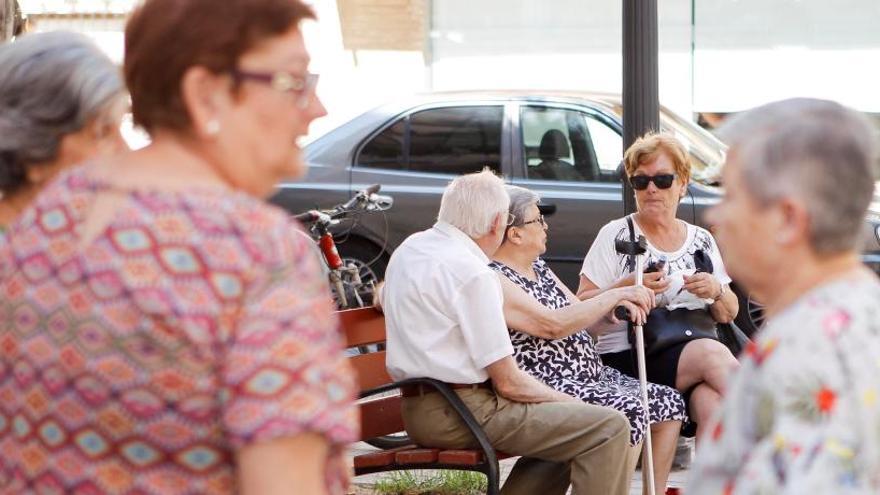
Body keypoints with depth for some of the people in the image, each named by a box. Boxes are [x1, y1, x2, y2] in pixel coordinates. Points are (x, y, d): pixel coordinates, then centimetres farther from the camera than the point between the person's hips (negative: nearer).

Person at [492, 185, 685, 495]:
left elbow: (579, 316, 19)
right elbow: (553, 325, -23)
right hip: (547, 386, -10)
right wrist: (613, 297, -16)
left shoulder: (539, 269, 18)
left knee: (669, 401, 5)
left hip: (589, 375, 11)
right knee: (626, 411, -30)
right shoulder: (493, 280, -14)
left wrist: (617, 306, -4)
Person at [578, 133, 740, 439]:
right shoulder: (616, 235, 5)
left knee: (711, 403, -32)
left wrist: (717, 292, -2)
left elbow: (729, 315, 20)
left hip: (692, 349, 3)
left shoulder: (702, 240, 17)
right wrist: (626, 288, -15)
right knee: (711, 354, -31)